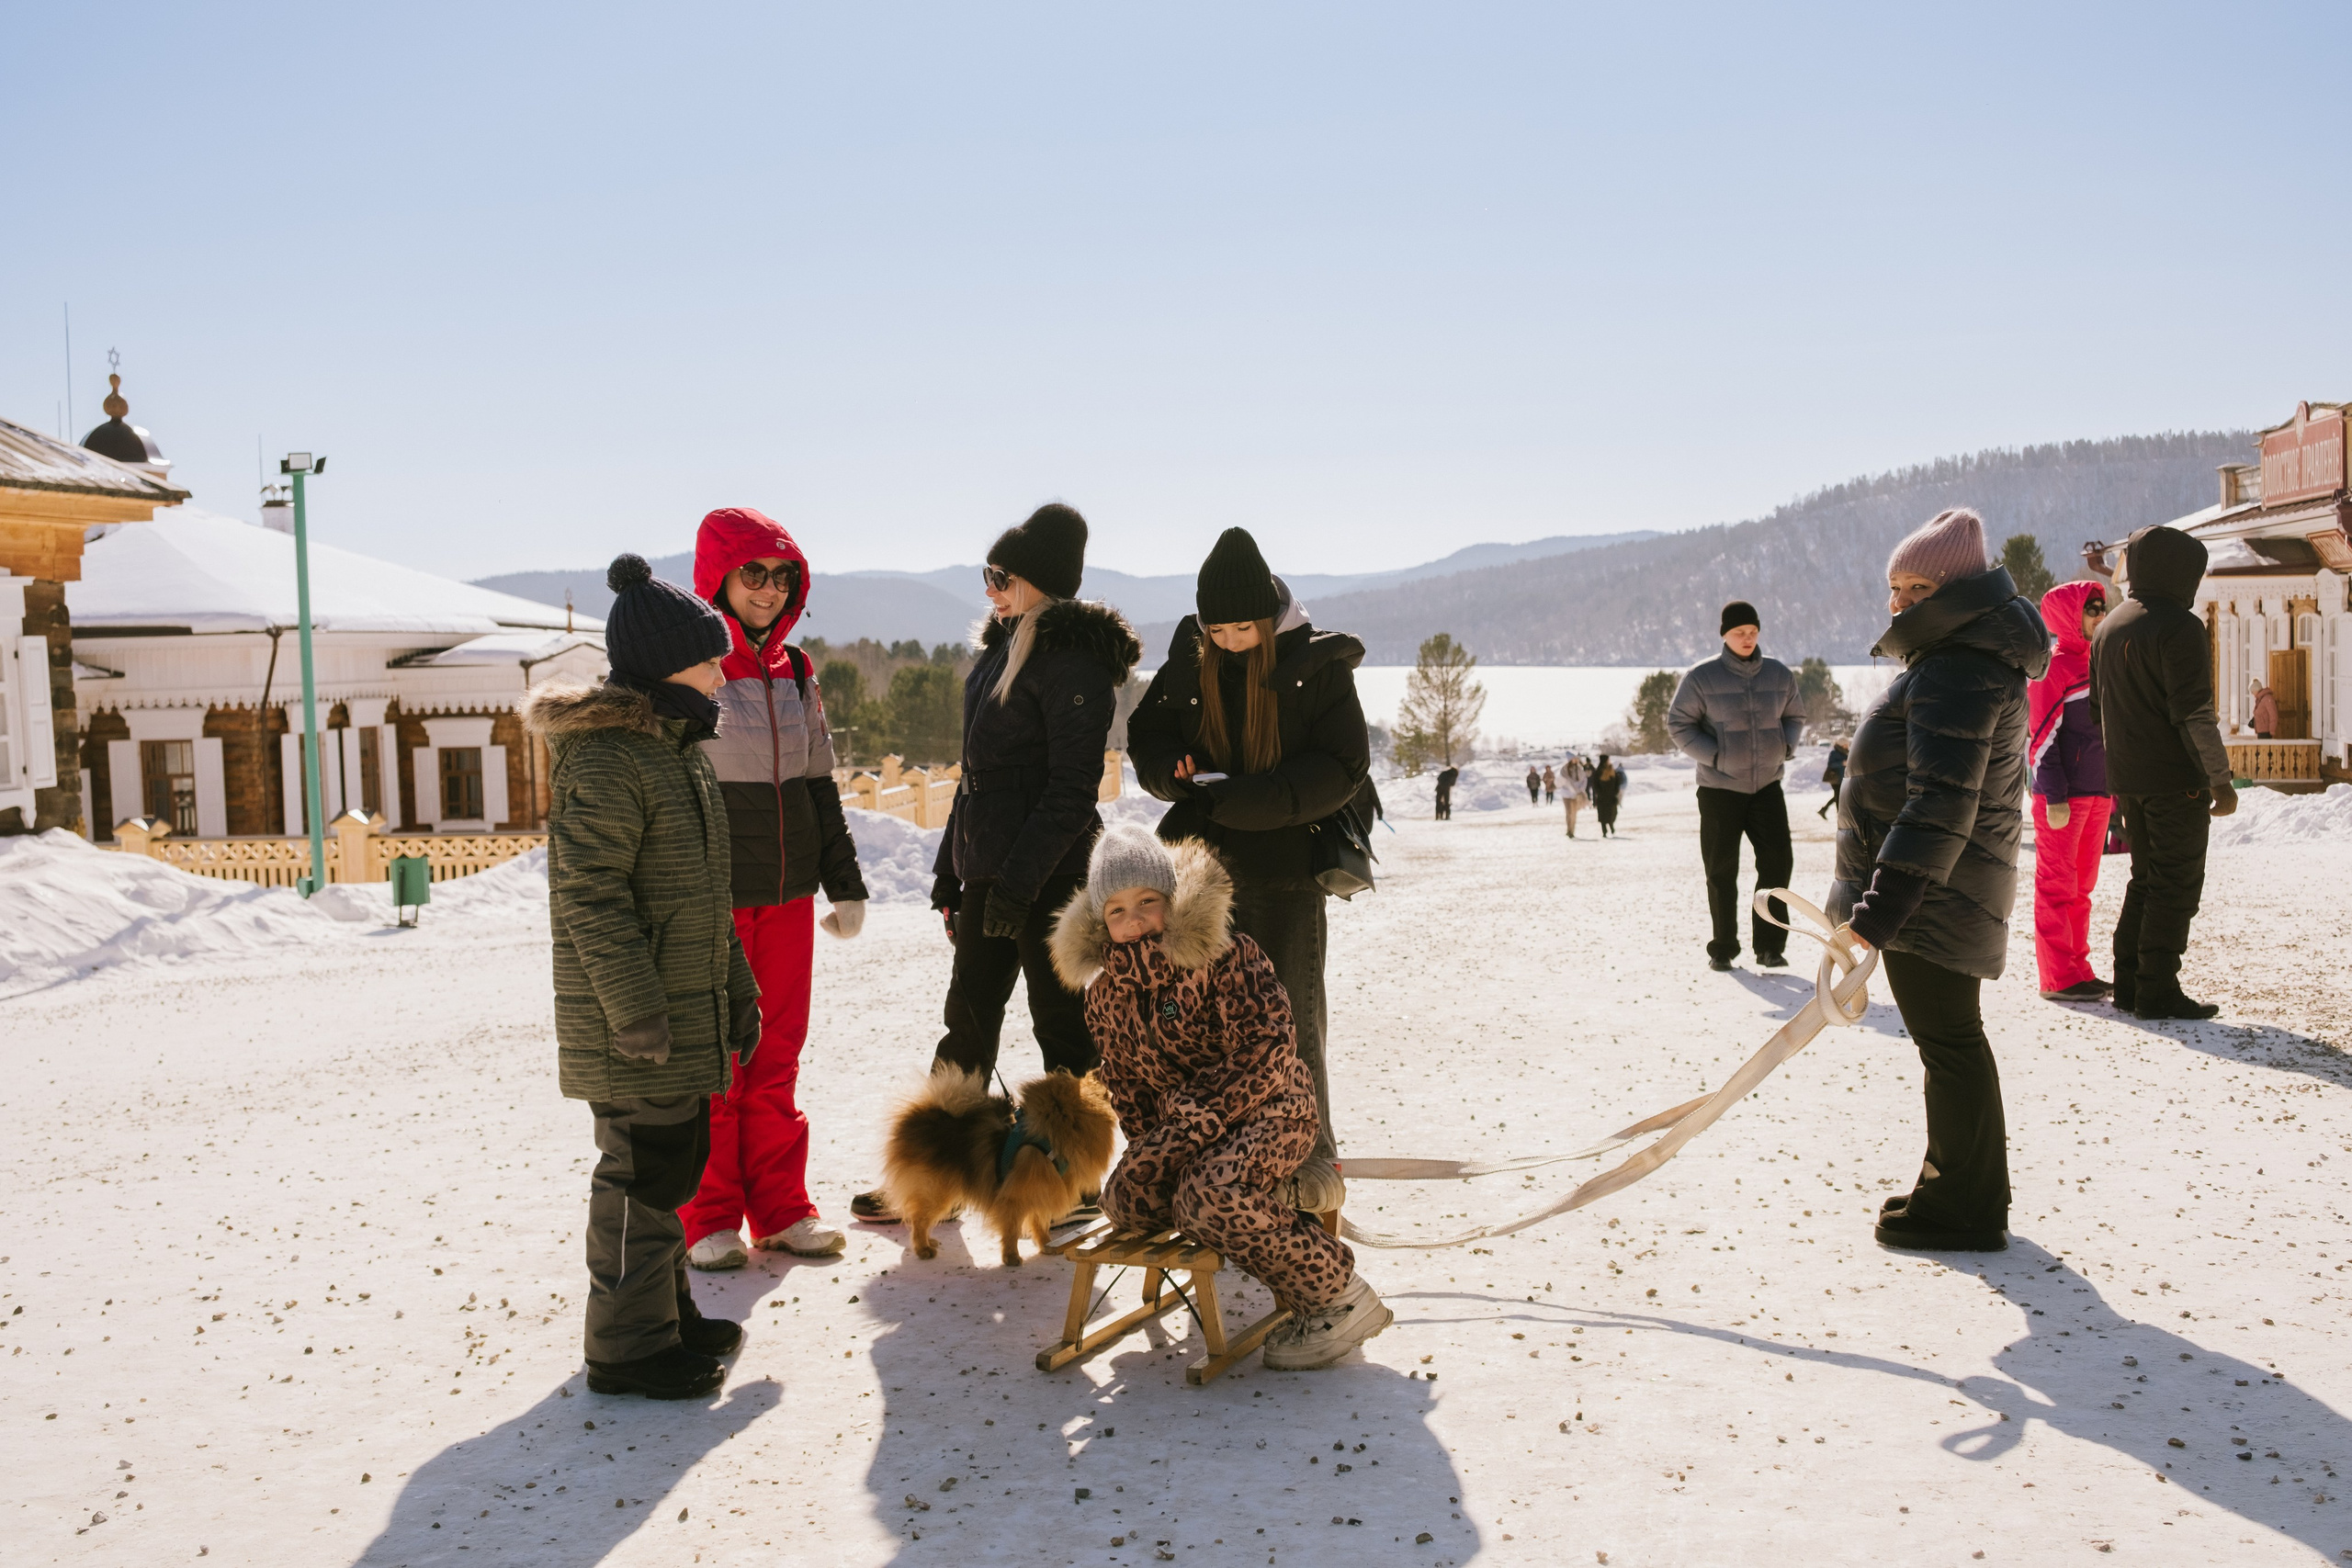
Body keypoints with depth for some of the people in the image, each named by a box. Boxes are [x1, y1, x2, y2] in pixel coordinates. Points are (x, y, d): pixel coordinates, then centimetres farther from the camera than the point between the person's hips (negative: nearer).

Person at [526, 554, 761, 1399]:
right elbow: (590, 896, -22)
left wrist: (736, 988, 21)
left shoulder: (680, 750, 15)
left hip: (687, 1017, 10)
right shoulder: (602, 759, -17)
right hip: (636, 1028, -10)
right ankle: (629, 1345, 9)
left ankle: (666, 1311, 32)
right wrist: (636, 1010, -23)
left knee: (675, 1160, 18)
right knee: (642, 1170, -2)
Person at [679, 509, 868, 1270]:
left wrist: (846, 884, 14)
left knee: (777, 1058, 11)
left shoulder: (796, 673, 10)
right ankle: (708, 1219, 14)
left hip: (788, 893, 6)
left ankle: (781, 1208, 21)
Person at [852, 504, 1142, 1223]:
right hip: (987, 867, 9)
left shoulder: (1073, 659, -13)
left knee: (1061, 1024, 2)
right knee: (968, 1017, 14)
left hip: (1045, 872, -9)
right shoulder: (1004, 649, 15)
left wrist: (1019, 880, -21)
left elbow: (1073, 787, -18)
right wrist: (951, 867, 18)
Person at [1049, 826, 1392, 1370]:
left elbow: (1264, 1051, -23)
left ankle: (1339, 1299, -16)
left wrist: (1196, 1126, -24)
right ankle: (1280, 1201, 1)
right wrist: (1150, 1148, -3)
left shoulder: (1224, 955, -18)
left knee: (1209, 1197, -32)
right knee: (1126, 1199, -12)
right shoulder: (1106, 992, 3)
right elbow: (1125, 1082, 13)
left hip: (1265, 1111, -8)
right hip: (1182, 1124, 8)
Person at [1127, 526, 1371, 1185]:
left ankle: (1311, 1161, 12)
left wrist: (1245, 799, -22)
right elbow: (1145, 740, 11)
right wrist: (1178, 772, -13)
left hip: (1288, 866, -4)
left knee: (1292, 1022, 1)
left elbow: (1344, 765, -13)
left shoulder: (1319, 663, -8)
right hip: (1207, 863, 4)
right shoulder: (1189, 662, 3)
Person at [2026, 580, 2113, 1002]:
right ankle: (2057, 979, -1)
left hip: (2097, 793, 8)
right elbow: (2042, 737, -14)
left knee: (2081, 885, 13)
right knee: (2057, 885, -4)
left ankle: (2077, 970, 20)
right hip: (2063, 796, -8)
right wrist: (2055, 797, -18)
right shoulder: (2053, 669, -10)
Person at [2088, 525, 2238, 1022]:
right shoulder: (2179, 626, -14)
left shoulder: (2108, 627, 13)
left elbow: (2099, 710, 18)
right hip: (2176, 779, -8)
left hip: (2127, 778, 8)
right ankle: (2157, 991, -1)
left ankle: (2129, 983, 18)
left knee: (2146, 879, 17)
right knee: (2177, 886, -1)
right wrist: (2221, 779, -14)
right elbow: (2194, 712, -18)